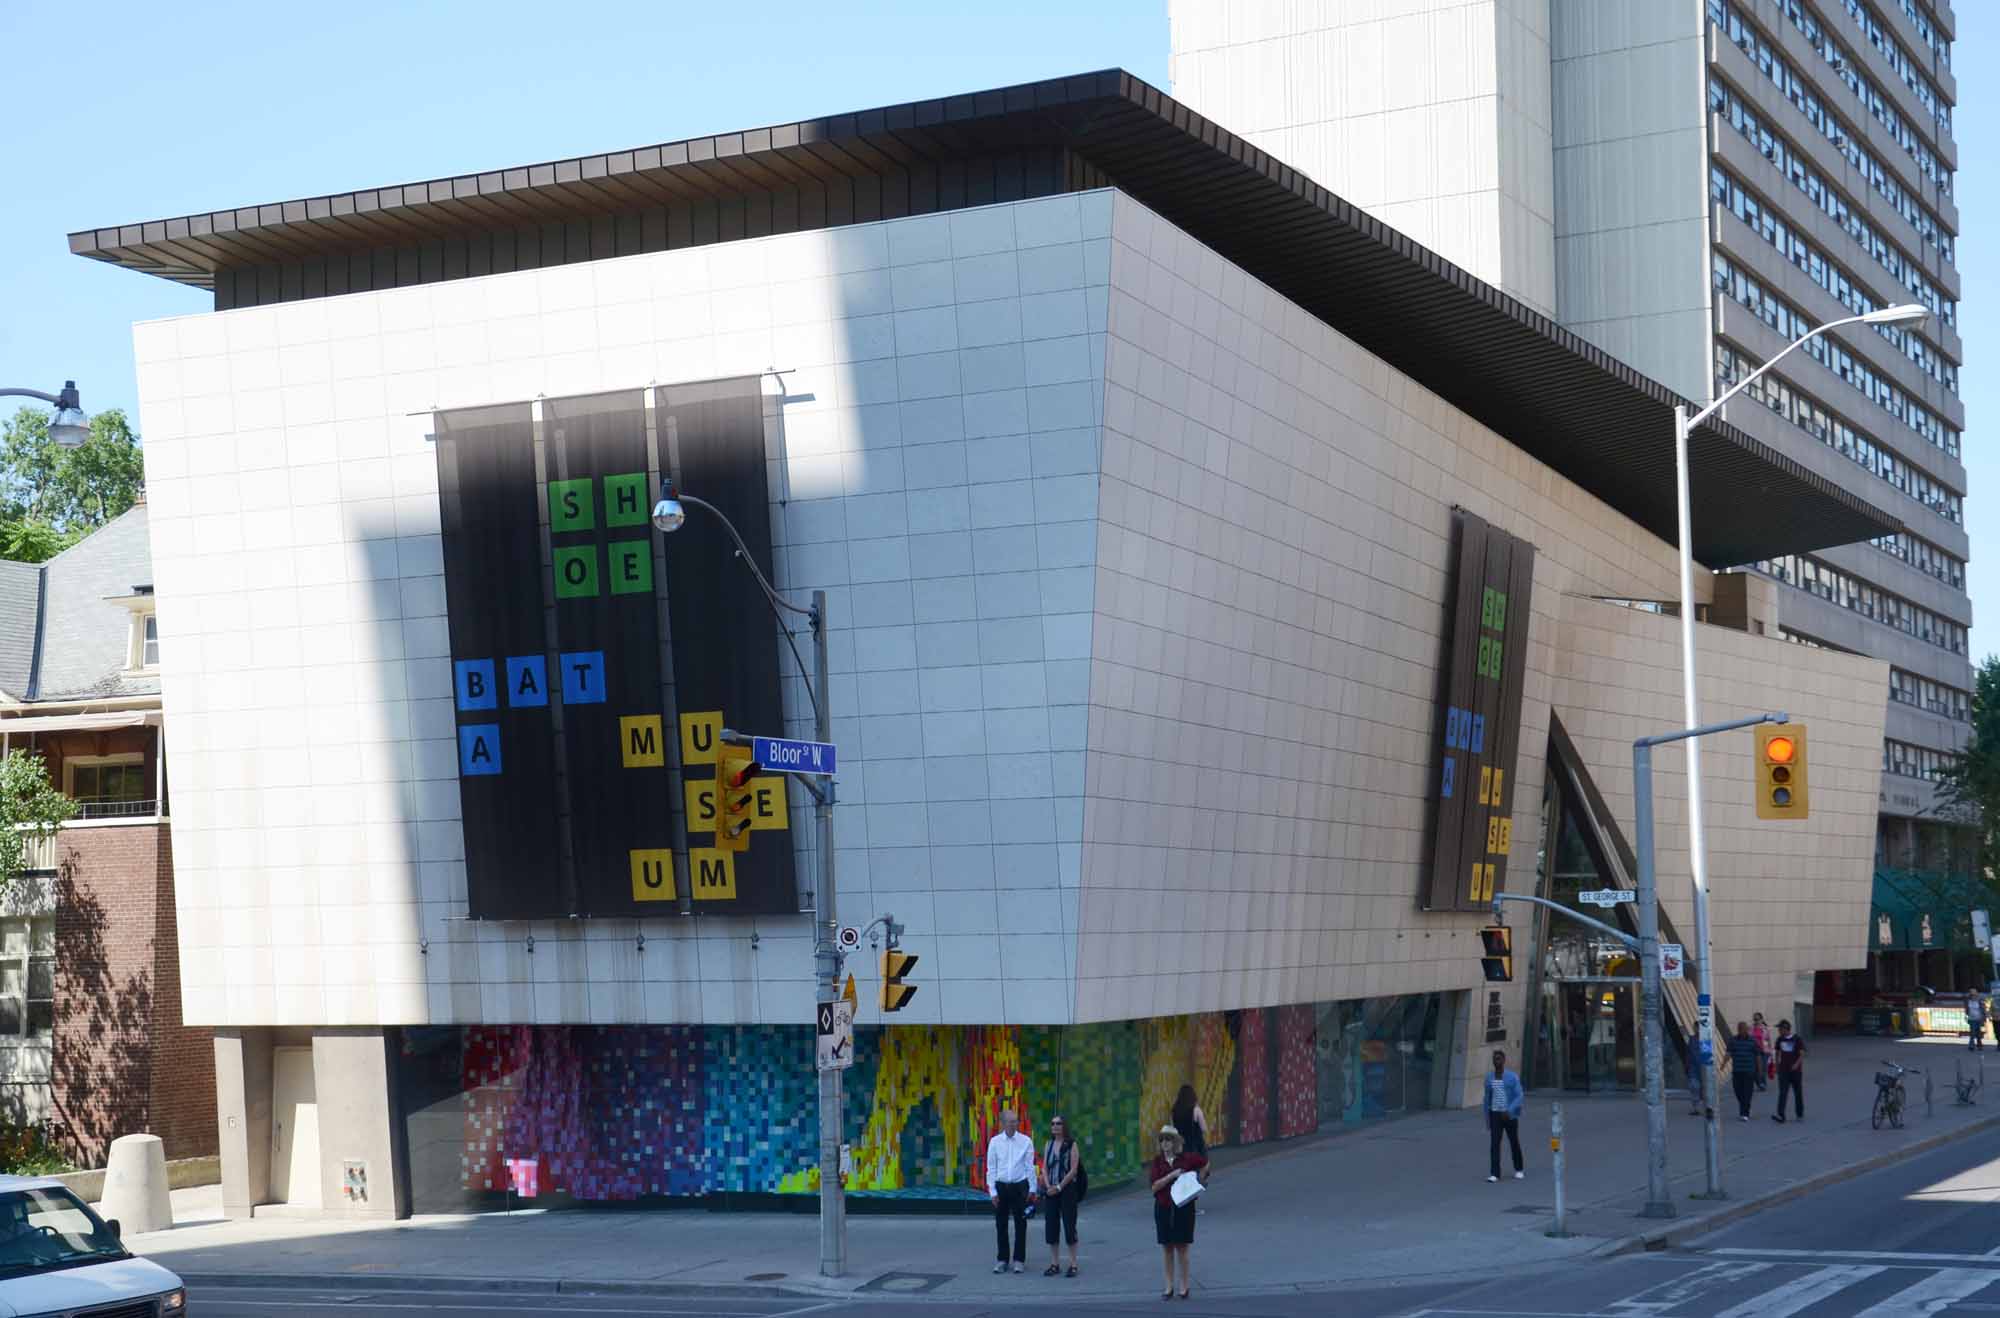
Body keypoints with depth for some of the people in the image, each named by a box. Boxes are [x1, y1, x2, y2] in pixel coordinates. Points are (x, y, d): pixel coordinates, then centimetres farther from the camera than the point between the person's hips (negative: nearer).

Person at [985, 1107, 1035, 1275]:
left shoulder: (1026, 1141, 0)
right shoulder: (995, 1142, 2)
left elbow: (1030, 1166, 2)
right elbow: (991, 1168, 3)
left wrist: (1032, 1189, -1)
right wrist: (992, 1191, -2)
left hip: (1019, 1186, -1)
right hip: (1001, 1186, 1)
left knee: (1020, 1224, 1)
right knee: (1001, 1225, 6)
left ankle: (1019, 1260, 9)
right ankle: (1002, 1260, 14)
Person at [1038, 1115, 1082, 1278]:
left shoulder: (1071, 1145, -4)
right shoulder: (1049, 1144, 12)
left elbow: (1073, 1170, -10)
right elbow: (1045, 1168, 9)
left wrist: (1059, 1187, -14)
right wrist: (1048, 1186, -6)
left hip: (1067, 1189, -5)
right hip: (1051, 1190, 5)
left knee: (1069, 1225, -4)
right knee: (1051, 1226, 4)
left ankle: (1073, 1264, 1)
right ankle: (1054, 1264, 10)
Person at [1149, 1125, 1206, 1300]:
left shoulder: (1187, 1158, -5)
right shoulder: (1158, 1160, -1)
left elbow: (1205, 1161, 13)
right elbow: (1154, 1186, -10)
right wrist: (1171, 1175, -20)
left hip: (1183, 1208, -2)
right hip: (1163, 1208, 2)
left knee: (1182, 1248, 1)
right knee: (1167, 1248, 7)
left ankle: (1184, 1287, 9)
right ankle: (1169, 1287, 15)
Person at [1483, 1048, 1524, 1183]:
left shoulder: (1513, 1077, -8)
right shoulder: (1489, 1078, 4)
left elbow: (1519, 1097, -13)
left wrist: (1509, 1111, -27)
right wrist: (1487, 1119, 12)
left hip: (1510, 1115, -2)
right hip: (1495, 1116, 2)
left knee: (1514, 1143, 11)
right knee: (1494, 1143, -11)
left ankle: (1518, 1170, 34)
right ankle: (1494, 1175, -14)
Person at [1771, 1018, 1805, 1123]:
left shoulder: (1797, 1040, -7)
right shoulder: (1780, 1039, 6)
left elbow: (1802, 1054, -11)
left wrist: (1796, 1064, -24)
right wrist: (1777, 1064, 13)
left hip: (1795, 1070, -3)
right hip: (1783, 1070, 3)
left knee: (1798, 1093, 9)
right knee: (1782, 1093, -10)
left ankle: (1800, 1115, 24)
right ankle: (1780, 1115, -20)